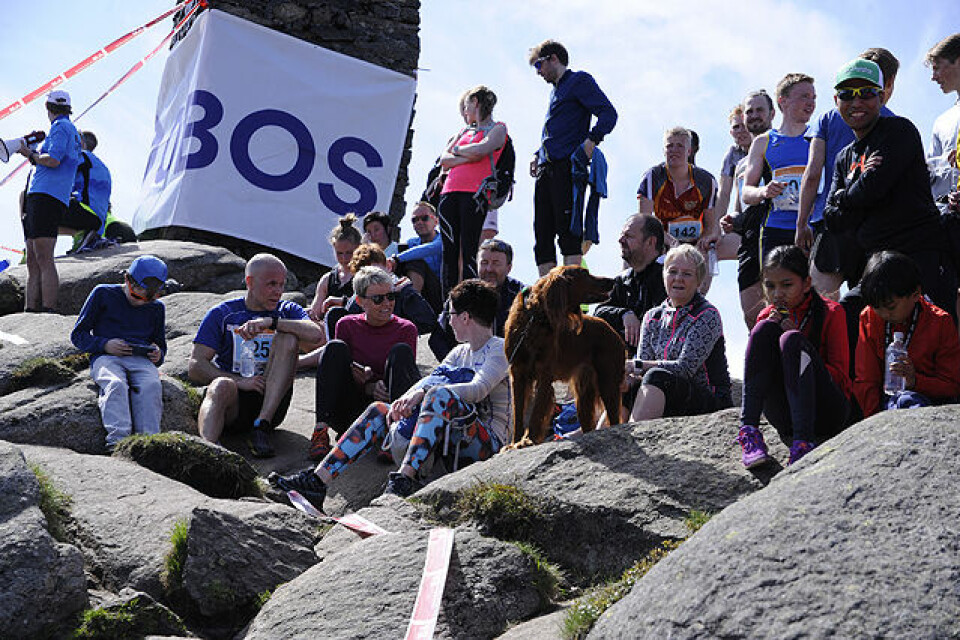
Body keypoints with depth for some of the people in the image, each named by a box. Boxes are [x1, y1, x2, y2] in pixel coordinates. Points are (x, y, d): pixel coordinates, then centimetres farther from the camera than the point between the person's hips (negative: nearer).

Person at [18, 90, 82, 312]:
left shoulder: (61, 127, -2)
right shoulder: (72, 130, 27)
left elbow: (53, 160, -17)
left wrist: (30, 154, -2)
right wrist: (34, 153, 31)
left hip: (47, 197, -10)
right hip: (36, 197, 10)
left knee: (43, 259, -17)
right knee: (32, 263, 5)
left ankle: (48, 311, -22)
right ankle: (30, 312, 3)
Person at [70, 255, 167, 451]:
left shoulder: (156, 308, 18)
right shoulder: (103, 294, 8)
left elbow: (160, 344, 31)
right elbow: (78, 335, 9)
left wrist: (158, 355, 5)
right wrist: (105, 345, -9)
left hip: (141, 361, 2)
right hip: (106, 358, -2)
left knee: (151, 386, -33)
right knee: (116, 385, -36)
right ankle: (117, 438, -51)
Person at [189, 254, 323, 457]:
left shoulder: (287, 311, 13)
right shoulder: (222, 314, 9)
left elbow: (316, 334, -10)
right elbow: (195, 368, -1)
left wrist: (271, 322, -21)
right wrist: (239, 381, -15)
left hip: (271, 402, 1)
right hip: (233, 402, -1)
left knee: (287, 339, -18)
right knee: (221, 386, -35)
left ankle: (261, 428, -27)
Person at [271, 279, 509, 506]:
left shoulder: (500, 349, -3)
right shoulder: (460, 352, 23)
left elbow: (478, 389, -22)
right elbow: (429, 380, 10)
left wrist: (423, 392, -30)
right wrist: (403, 400, -13)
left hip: (489, 442, -8)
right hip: (451, 440, 8)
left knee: (441, 396, -34)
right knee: (379, 410, -2)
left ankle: (405, 478, -44)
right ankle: (318, 480, -15)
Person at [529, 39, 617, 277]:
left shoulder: (579, 81, 1)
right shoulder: (555, 90, 27)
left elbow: (609, 114, -10)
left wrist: (592, 139, -24)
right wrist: (538, 155, 19)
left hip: (567, 168, -9)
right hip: (546, 170, 9)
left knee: (567, 230, -14)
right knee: (542, 233, 3)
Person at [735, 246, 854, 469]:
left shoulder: (831, 313, 0)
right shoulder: (768, 316, 11)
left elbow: (839, 377, -6)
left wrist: (795, 340, -16)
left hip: (827, 414, -3)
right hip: (785, 420, 3)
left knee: (791, 340, -27)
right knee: (765, 328, -17)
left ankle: (803, 443, -40)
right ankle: (749, 431, -28)